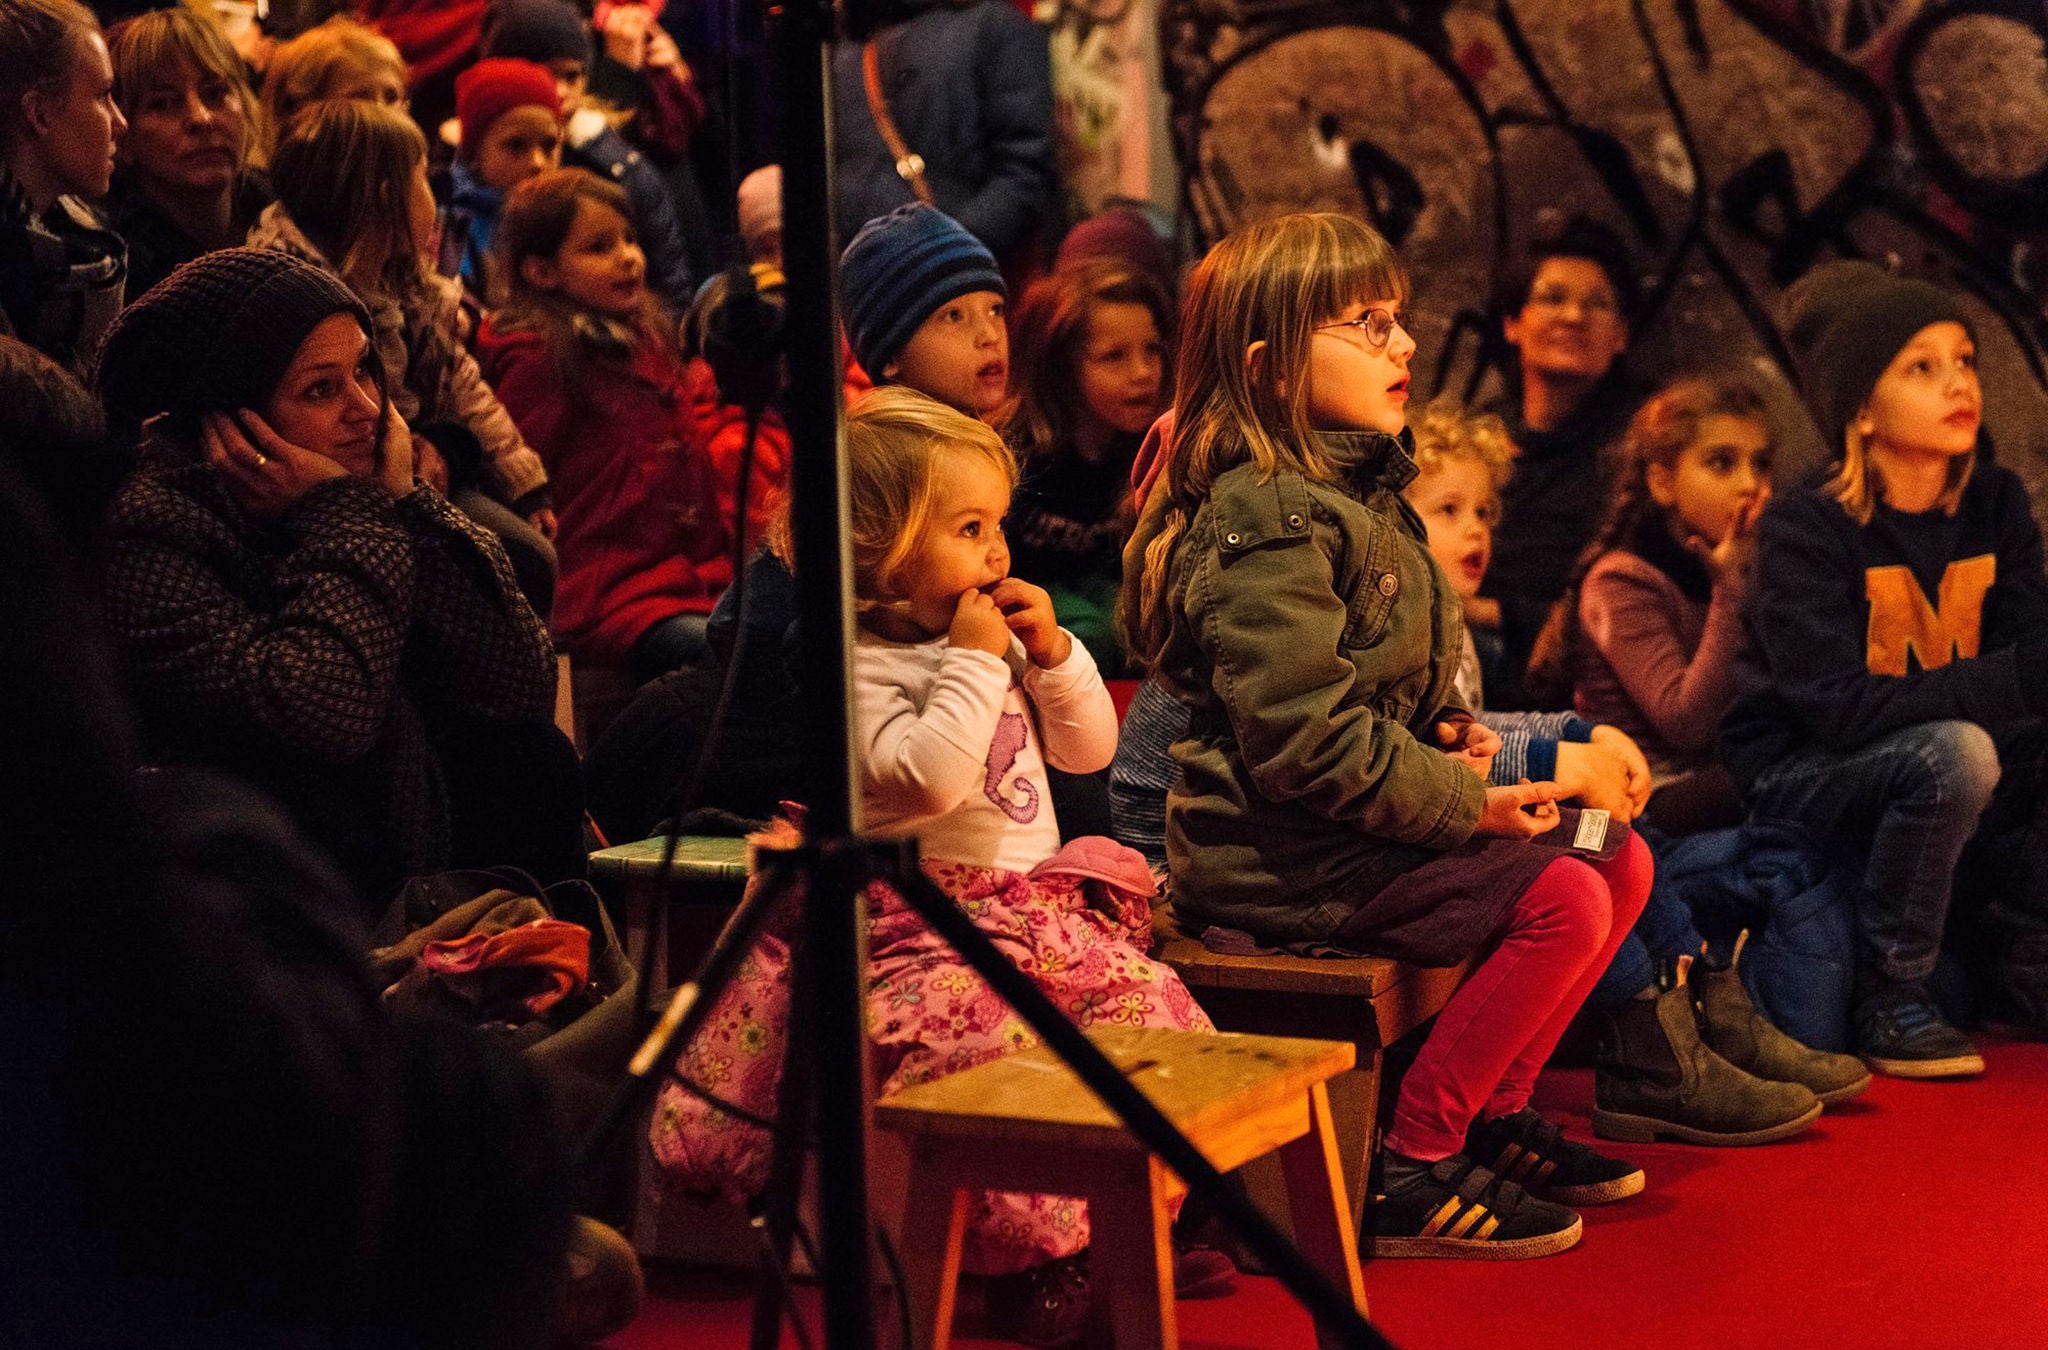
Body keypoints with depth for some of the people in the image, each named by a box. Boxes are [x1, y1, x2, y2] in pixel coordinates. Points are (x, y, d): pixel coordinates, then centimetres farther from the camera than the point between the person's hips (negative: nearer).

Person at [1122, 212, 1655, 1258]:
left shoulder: (1354, 489, 14)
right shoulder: (1271, 523, -20)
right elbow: (1306, 738, -26)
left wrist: (1441, 736, 6)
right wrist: (1463, 801, -18)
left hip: (1353, 824, 11)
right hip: (1282, 859, -11)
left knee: (1619, 861, 7)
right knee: (1563, 901, -20)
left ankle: (1492, 1112, 15)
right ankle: (1410, 1176, -12)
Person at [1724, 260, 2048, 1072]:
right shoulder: (1805, 529, -17)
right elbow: (1838, 705, -27)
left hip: (1935, 772, 6)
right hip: (1798, 779, -6)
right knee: (1956, 754, -33)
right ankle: (1887, 1002, -18)